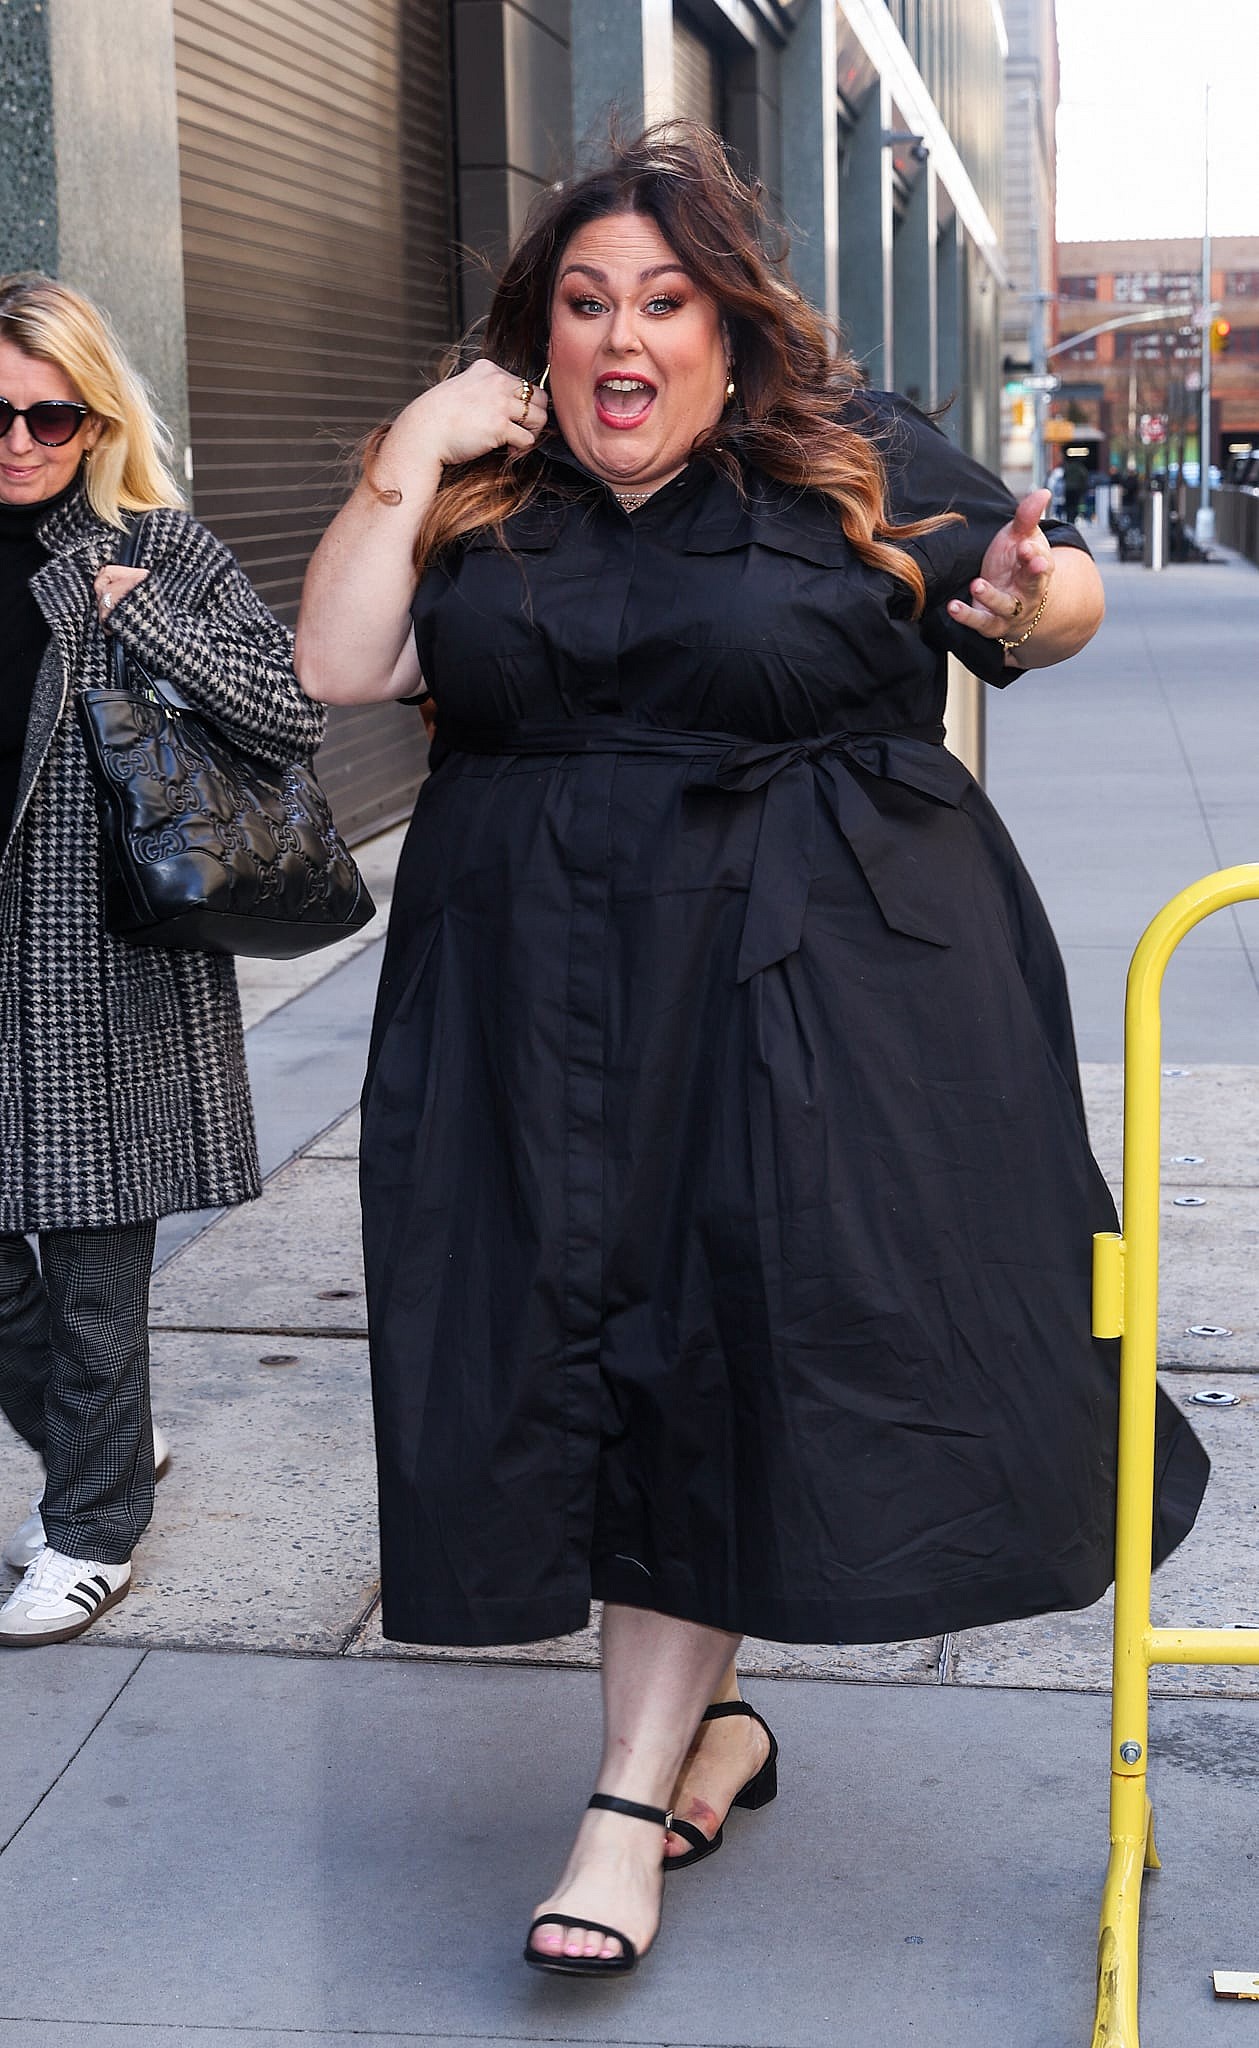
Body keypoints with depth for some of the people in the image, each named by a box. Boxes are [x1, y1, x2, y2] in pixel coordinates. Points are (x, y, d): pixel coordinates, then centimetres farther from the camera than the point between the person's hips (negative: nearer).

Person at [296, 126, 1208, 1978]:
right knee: (593, 1354, 6)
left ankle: (641, 1776, 9)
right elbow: (335, 667, 0)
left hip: (814, 990, -3)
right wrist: (405, 468, -6)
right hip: (551, 1005, 3)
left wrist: (1030, 598, -17)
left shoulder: (859, 461, 1)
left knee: (727, 1353, -1)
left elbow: (1061, 591, 6)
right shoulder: (480, 501, 8)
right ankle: (706, 1732, 25)